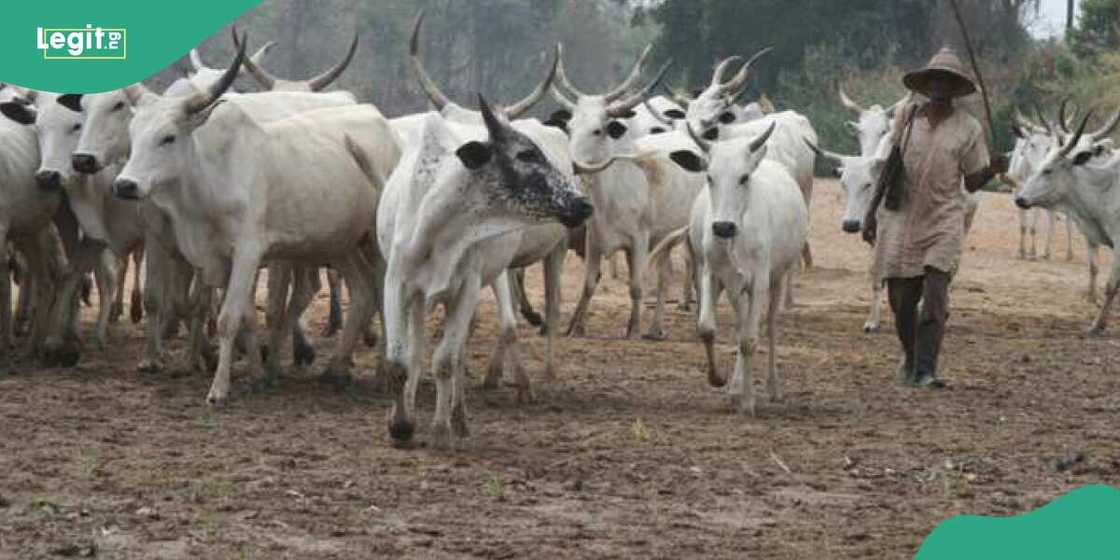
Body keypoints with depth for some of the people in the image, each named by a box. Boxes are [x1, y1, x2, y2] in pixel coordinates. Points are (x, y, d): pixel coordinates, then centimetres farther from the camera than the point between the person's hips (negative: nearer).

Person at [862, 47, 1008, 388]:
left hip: (943, 222, -2)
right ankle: (910, 358, 31)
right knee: (901, 301, 6)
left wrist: (992, 170, -18)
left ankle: (925, 371, -13)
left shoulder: (968, 128, 0)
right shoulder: (906, 116, 5)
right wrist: (872, 212, 10)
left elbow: (972, 182, 3)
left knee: (935, 299, -13)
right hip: (900, 219, 2)